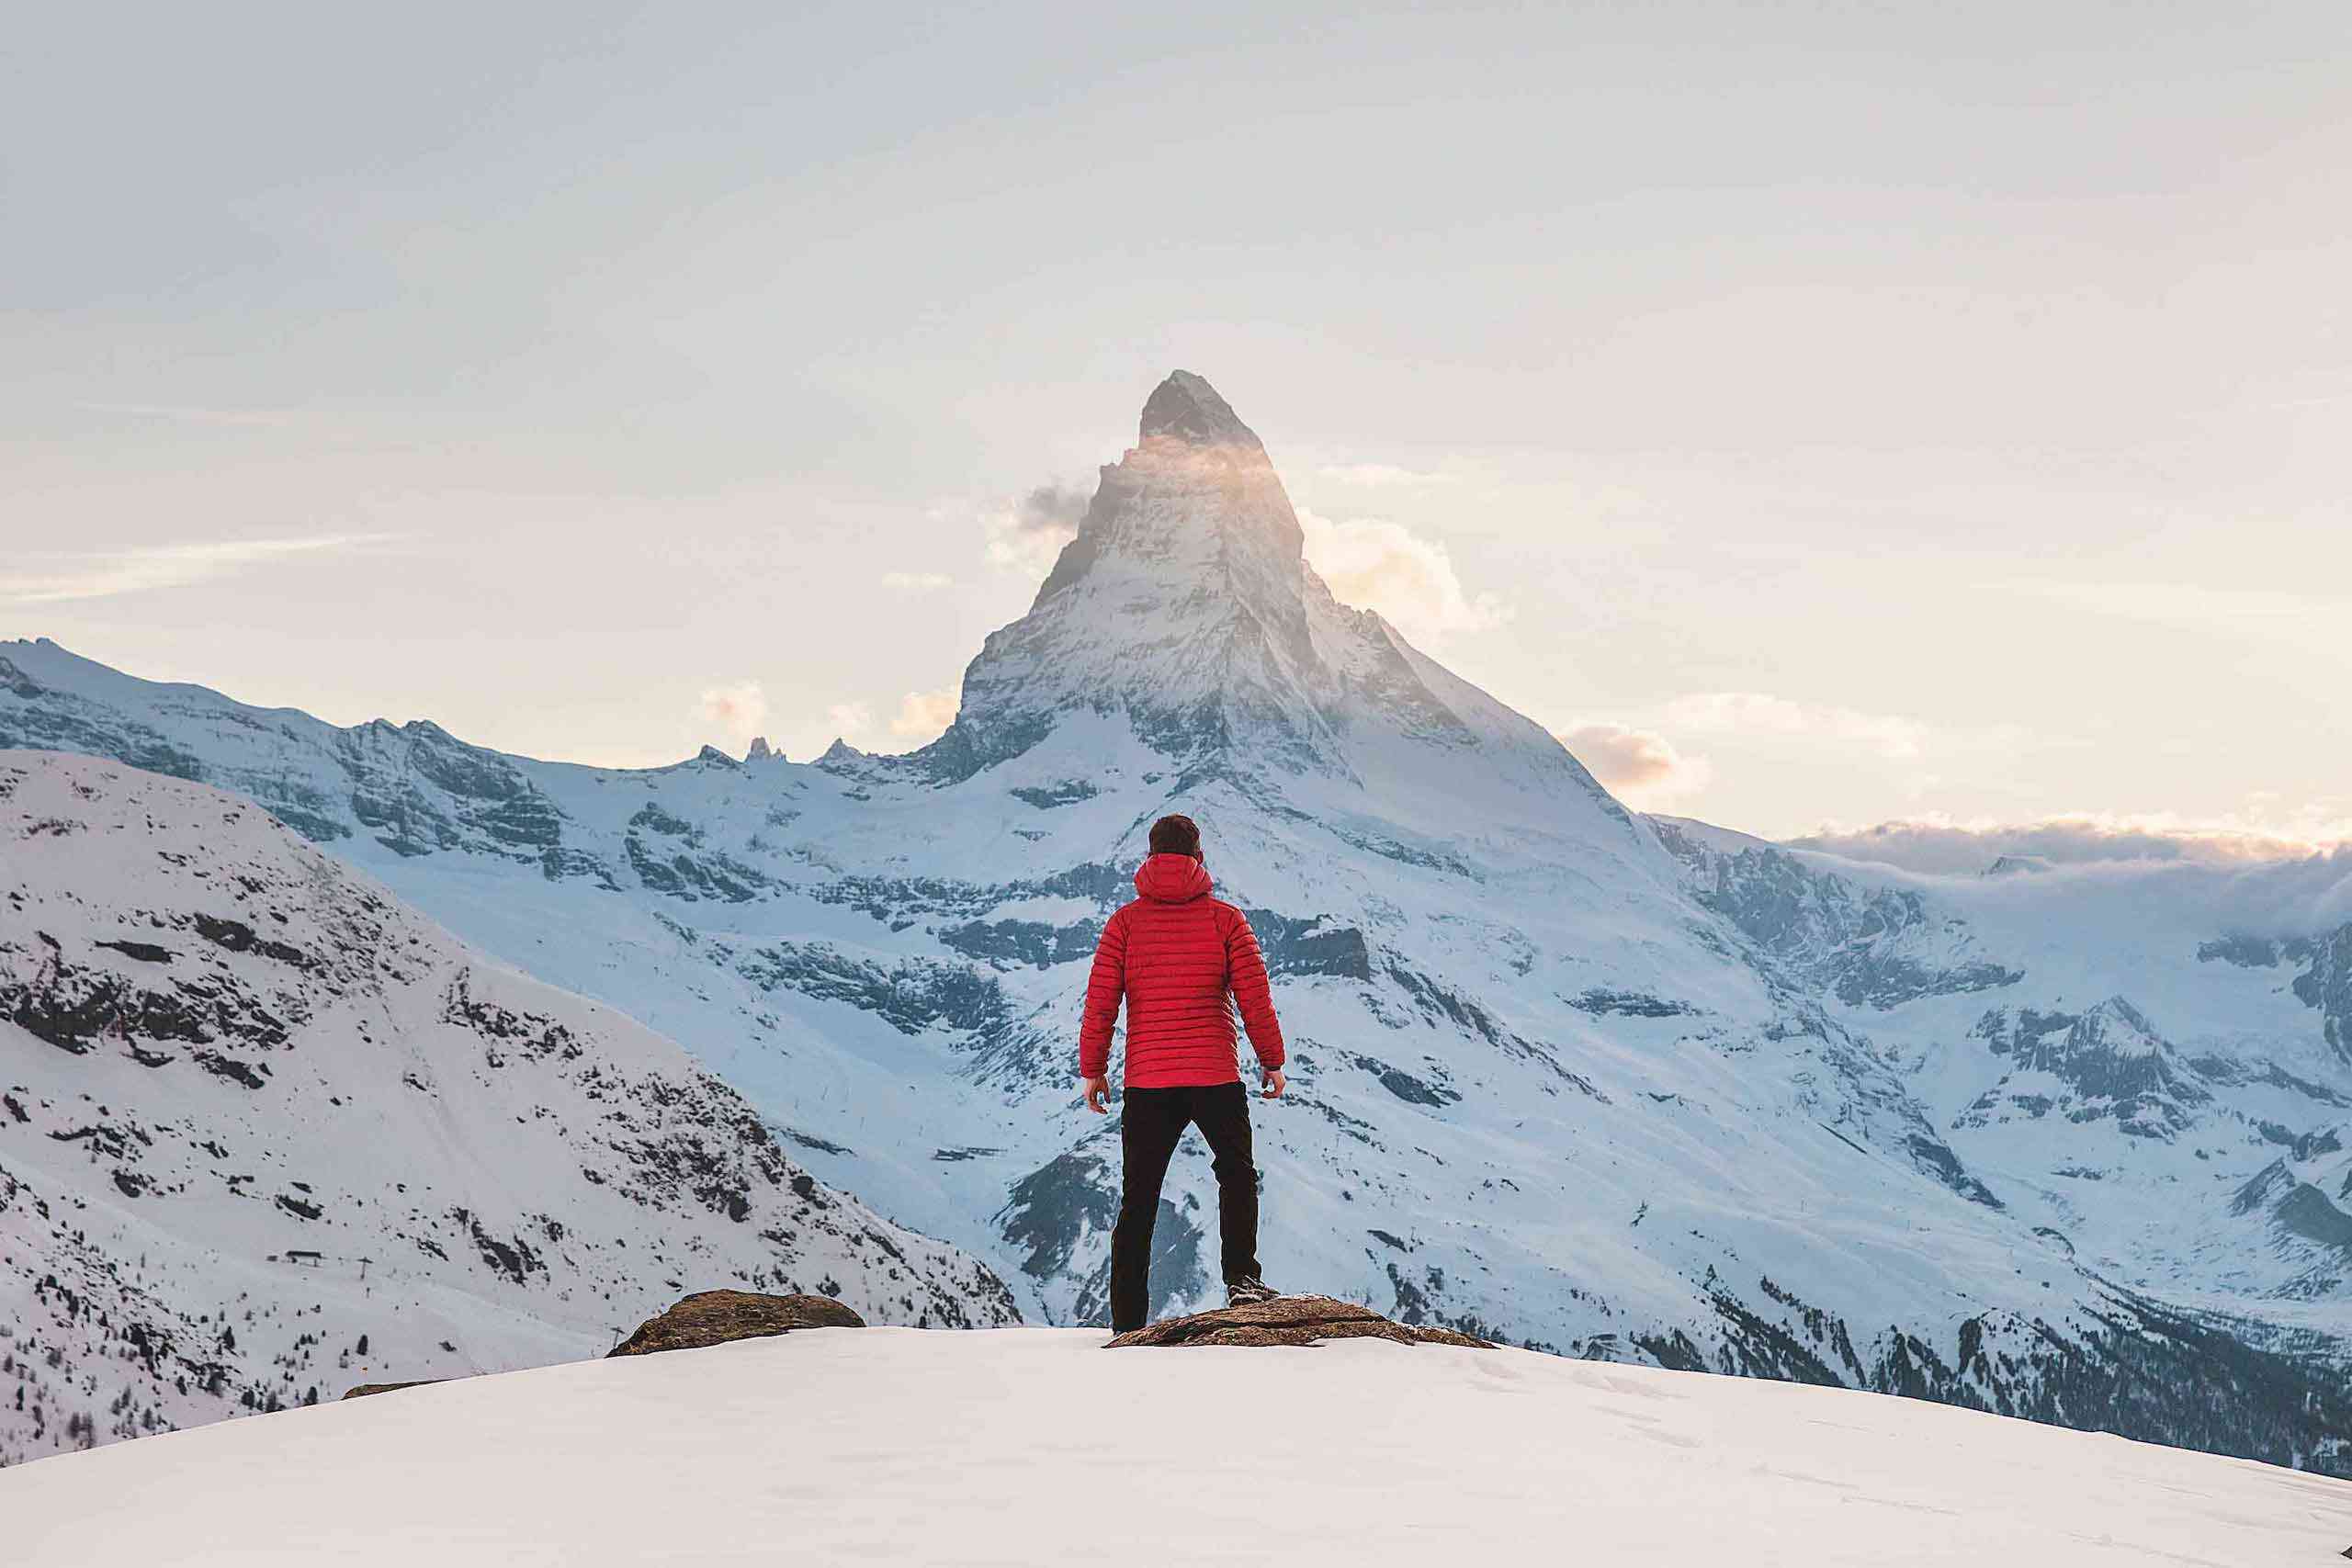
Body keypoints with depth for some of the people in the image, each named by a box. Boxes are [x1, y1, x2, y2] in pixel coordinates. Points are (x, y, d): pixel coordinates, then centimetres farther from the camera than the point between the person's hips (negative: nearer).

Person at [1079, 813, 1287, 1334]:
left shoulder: (1125, 921, 2)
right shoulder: (1225, 918, -1)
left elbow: (1100, 1002, -1)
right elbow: (1254, 997, -2)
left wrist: (1092, 1070, 9)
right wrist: (1273, 1061, 10)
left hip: (1146, 1082, 1)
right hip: (1216, 1077, -1)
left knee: (1138, 1202, 8)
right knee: (1237, 1175, 20)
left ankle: (1127, 1323, 7)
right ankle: (1241, 1278, 2)